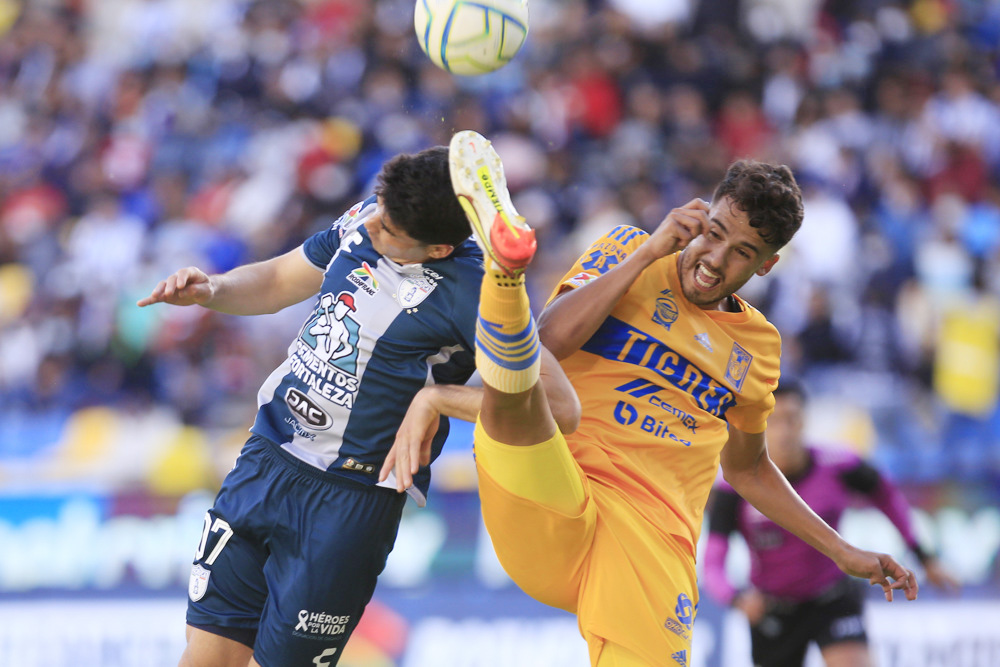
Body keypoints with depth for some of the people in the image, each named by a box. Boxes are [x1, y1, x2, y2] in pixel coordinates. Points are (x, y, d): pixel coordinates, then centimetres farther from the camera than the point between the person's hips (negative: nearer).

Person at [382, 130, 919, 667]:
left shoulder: (757, 347, 22)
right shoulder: (629, 251, 12)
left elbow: (746, 470, 35)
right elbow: (550, 341, -6)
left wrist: (842, 553, 33)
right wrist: (647, 254, -6)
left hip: (654, 548, 4)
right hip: (550, 516, -4)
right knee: (513, 381, -35)